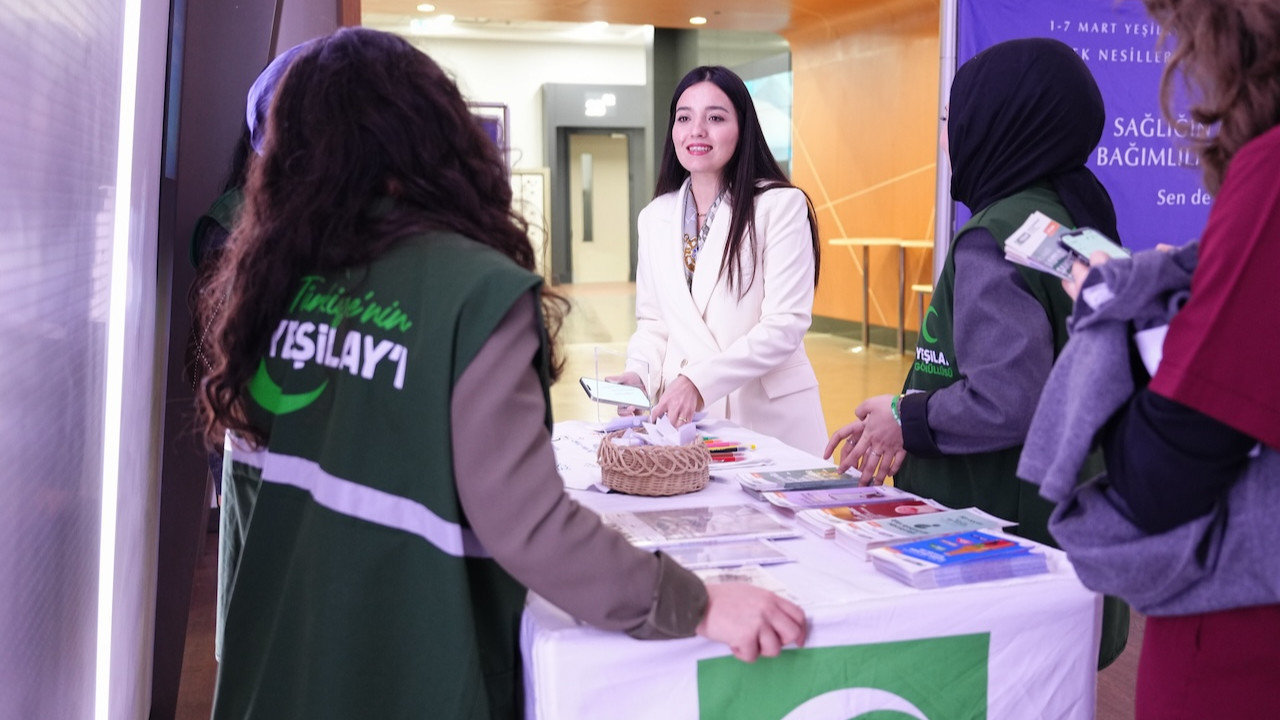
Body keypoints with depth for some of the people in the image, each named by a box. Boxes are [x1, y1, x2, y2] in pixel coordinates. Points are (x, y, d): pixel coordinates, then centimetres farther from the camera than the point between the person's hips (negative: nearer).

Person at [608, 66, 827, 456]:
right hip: (682, 417, 4)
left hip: (770, 415, -4)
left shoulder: (782, 205, -7)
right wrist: (639, 373, -7)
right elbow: (654, 321, 13)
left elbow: (785, 324, -14)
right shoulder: (655, 218, 9)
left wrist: (700, 380, -23)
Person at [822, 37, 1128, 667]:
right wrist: (907, 422, 13)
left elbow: (1006, 403, -27)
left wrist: (906, 419, -10)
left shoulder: (992, 241, -18)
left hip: (998, 531, -9)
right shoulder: (1078, 217, 10)